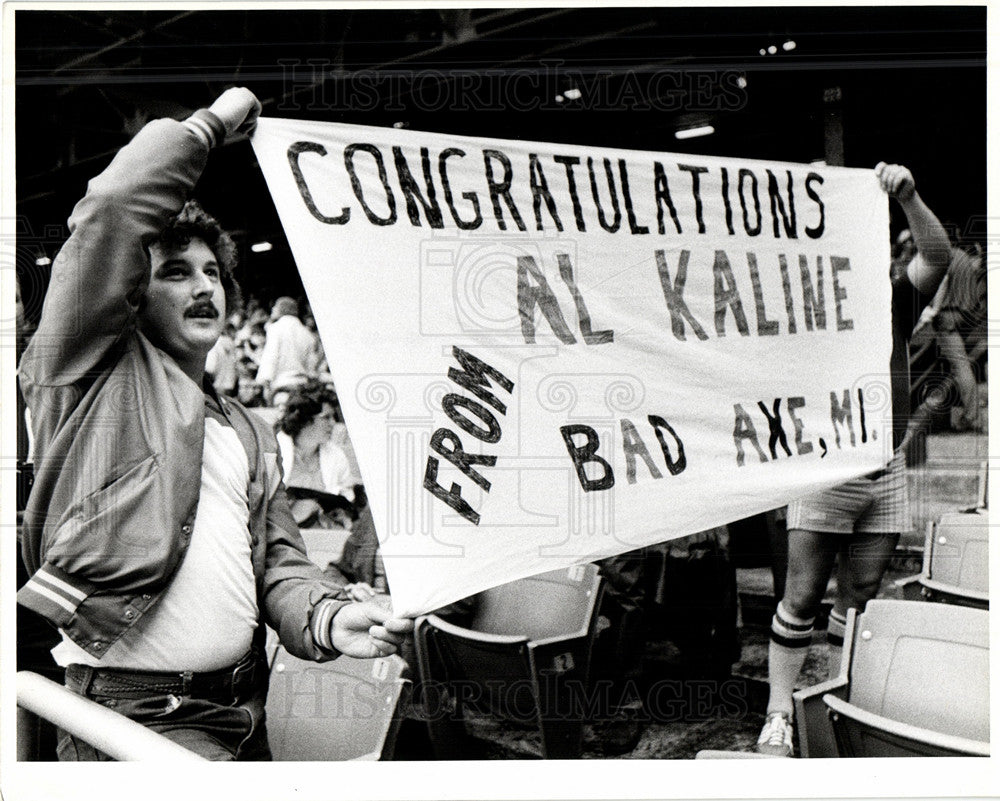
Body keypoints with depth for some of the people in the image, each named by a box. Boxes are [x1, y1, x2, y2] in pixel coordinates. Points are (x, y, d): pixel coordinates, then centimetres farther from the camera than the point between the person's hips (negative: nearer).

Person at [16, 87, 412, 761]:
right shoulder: (98, 370, 0)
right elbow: (112, 211, -13)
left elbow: (281, 563, 10)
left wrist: (326, 619, -12)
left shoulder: (253, 434, 19)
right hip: (135, 712, -7)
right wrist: (213, 122, -1)